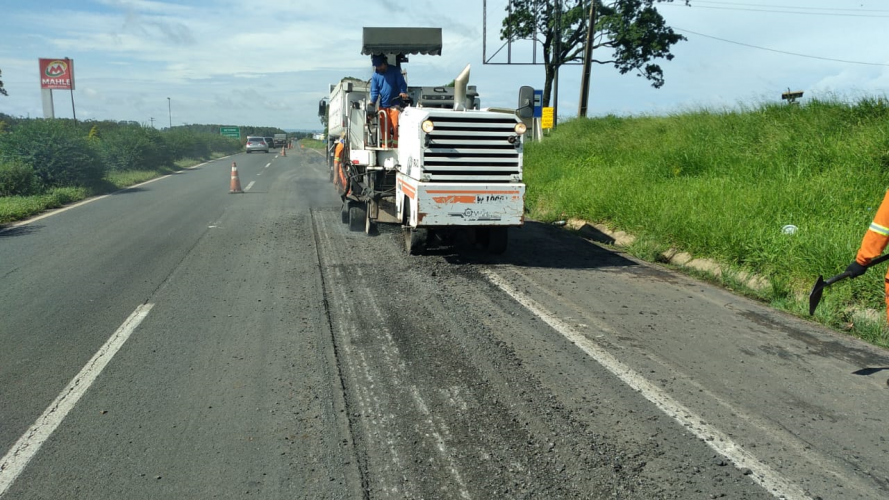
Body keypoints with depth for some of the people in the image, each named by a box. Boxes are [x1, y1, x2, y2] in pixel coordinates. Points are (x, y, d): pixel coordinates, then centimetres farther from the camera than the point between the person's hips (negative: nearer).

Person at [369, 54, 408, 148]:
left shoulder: (395, 71, 0)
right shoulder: (375, 75, 6)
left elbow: (402, 83, -4)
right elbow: (374, 91, 3)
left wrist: (403, 92, -25)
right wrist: (372, 102, -13)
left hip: (395, 105, -3)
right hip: (383, 106, 3)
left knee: (396, 127, -8)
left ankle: (396, 147, -3)